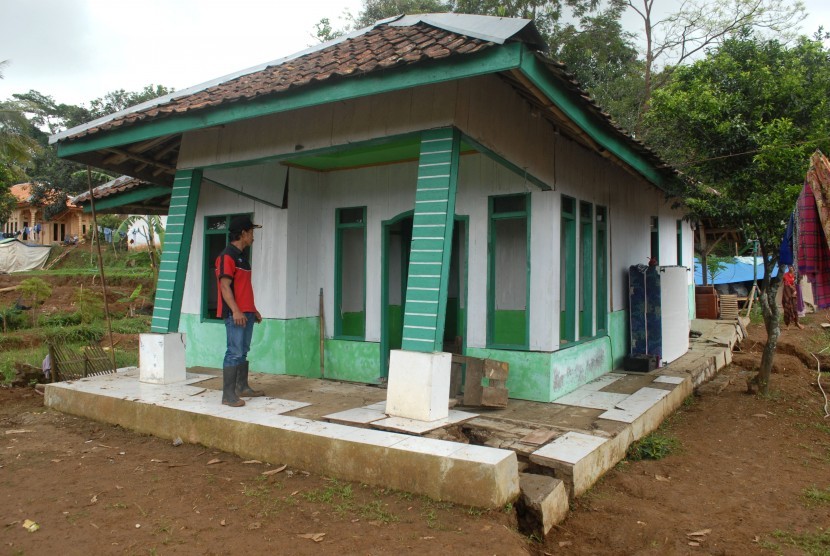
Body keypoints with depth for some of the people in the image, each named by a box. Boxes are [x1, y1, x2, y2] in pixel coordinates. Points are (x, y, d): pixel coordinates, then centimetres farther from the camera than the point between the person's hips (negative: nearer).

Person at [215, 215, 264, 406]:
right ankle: (228, 395, -6)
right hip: (235, 314, -10)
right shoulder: (227, 256, -10)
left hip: (246, 312, 10)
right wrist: (235, 311, -24)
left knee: (243, 351, 15)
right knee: (235, 353, -9)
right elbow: (225, 286, -17)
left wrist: (253, 310, 24)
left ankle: (242, 387, 24)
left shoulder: (241, 257, 19)